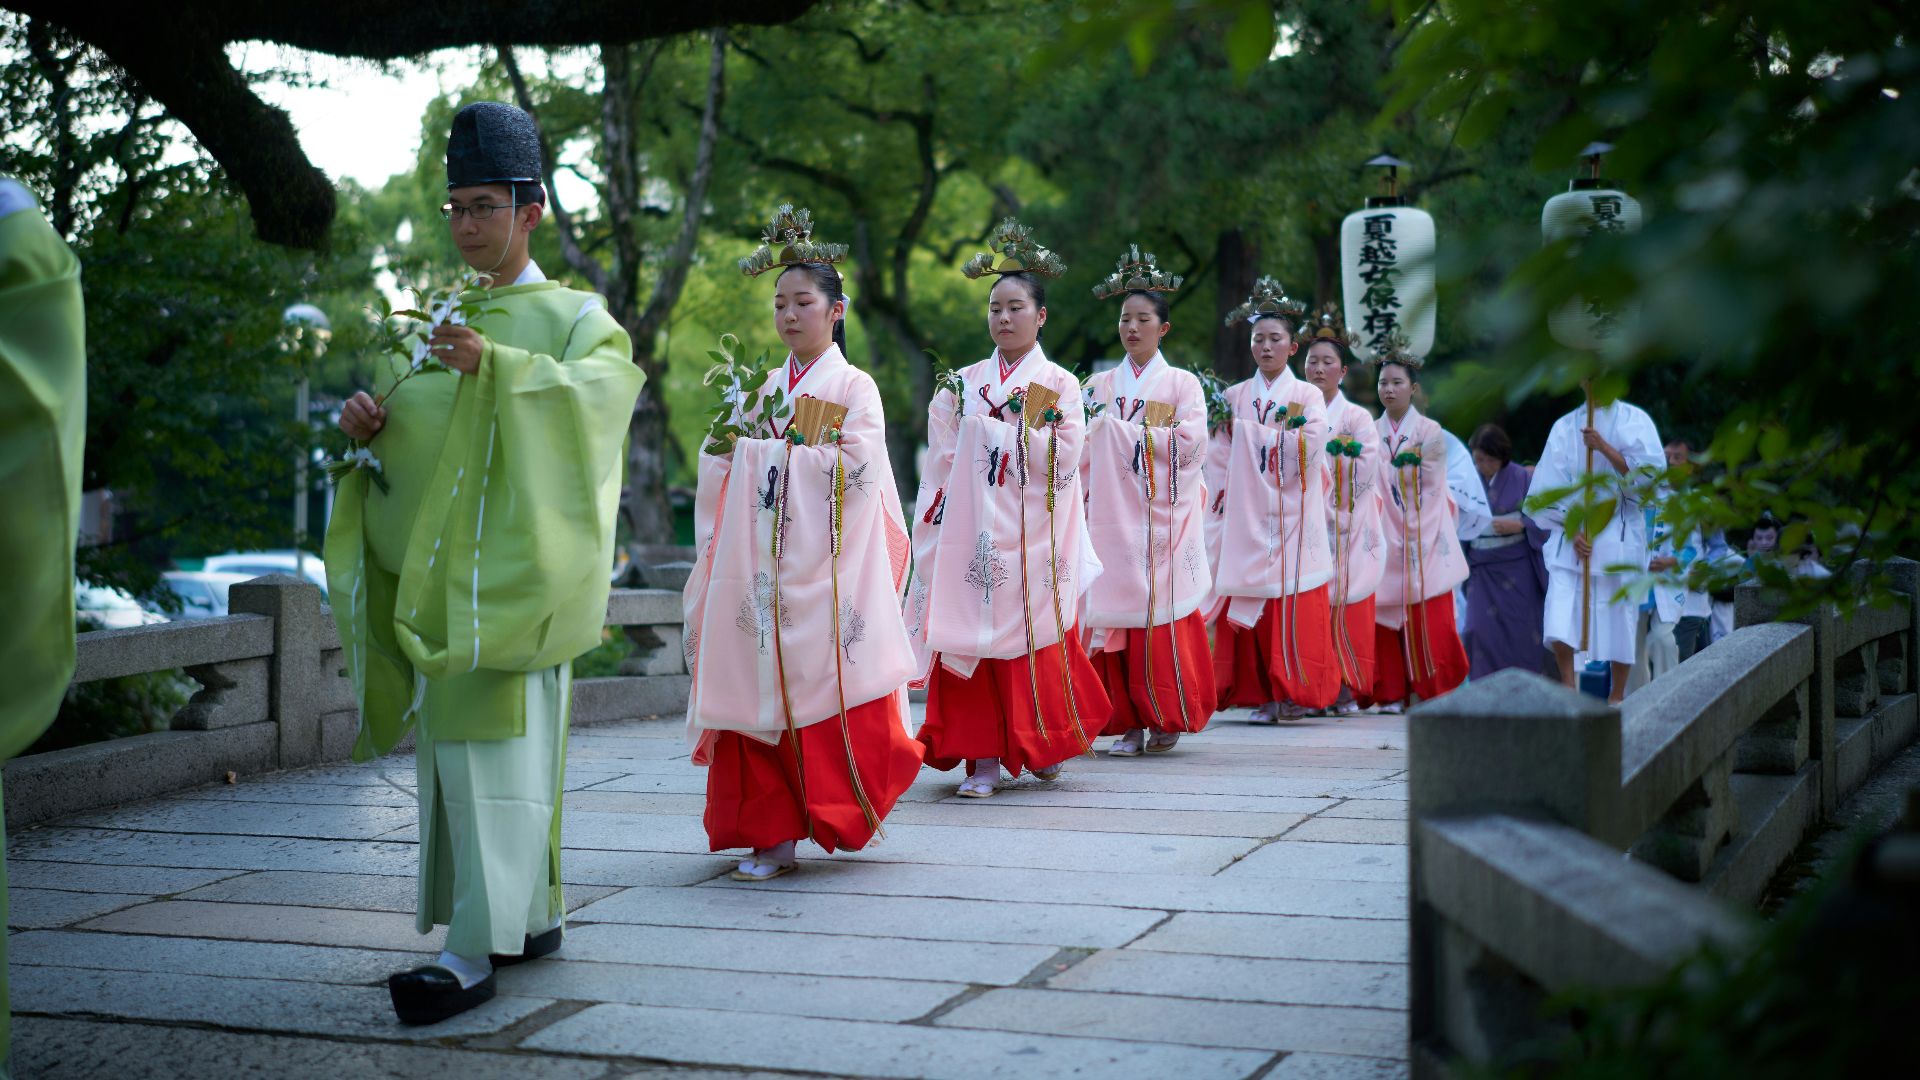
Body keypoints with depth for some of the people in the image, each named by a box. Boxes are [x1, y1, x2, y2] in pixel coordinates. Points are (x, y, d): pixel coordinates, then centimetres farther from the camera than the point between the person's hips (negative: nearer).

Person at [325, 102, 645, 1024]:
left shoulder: (573, 316, 2)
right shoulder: (447, 320, 21)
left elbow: (601, 391, -18)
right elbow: (414, 428, 21)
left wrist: (497, 367, -32)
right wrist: (370, 425, -3)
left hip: (509, 566, -7)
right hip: (437, 563, 7)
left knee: (493, 737, -14)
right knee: (456, 735, 9)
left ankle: (477, 950, -17)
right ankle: (532, 915, 19)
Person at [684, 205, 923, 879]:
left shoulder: (854, 388, 3)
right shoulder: (759, 392, 18)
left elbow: (854, 465, -10)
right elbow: (718, 471, 17)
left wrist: (768, 450, -5)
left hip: (826, 566, -4)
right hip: (759, 564, 4)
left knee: (830, 690, -6)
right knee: (762, 693, 0)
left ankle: (847, 811, 11)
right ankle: (774, 835, 4)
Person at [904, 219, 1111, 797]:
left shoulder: (1059, 385, 4)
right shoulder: (963, 384, 12)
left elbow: (1063, 463, -6)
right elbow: (941, 465, 10)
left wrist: (1028, 423, -11)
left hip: (1031, 538, -2)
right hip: (972, 533, 3)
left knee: (1035, 638, 0)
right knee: (972, 635, -2)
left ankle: (1044, 744, 19)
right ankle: (982, 757, 3)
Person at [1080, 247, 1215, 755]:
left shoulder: (1181, 384, 5)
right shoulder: (1099, 386, 14)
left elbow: (1189, 444, -8)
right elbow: (1084, 451, 11)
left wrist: (1124, 429, -6)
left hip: (1162, 518, -3)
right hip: (1110, 518, 3)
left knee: (1163, 618, -5)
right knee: (1115, 617, -2)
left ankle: (1168, 719, 6)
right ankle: (1129, 723, 4)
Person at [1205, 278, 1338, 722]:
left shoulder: (1308, 397, 7)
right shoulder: (1234, 398, 13)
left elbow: (1309, 447, -9)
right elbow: (1220, 459, 9)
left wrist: (1254, 431, -6)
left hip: (1292, 518, -1)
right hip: (1245, 519, 2)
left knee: (1295, 607, -7)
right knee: (1249, 607, -4)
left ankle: (1297, 692, 1)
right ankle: (1261, 694, 3)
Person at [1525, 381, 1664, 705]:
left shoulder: (1635, 420, 5)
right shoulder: (1565, 426, 10)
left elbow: (1650, 474, -7)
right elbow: (1550, 487, 6)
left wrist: (1605, 448, -16)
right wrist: (1571, 530, -6)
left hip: (1618, 536, -2)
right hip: (1571, 534, 2)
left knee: (1617, 615, 0)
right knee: (1560, 616, -12)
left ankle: (1617, 696, 12)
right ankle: (1569, 688, -2)